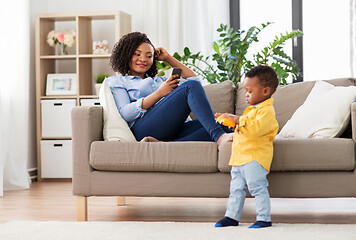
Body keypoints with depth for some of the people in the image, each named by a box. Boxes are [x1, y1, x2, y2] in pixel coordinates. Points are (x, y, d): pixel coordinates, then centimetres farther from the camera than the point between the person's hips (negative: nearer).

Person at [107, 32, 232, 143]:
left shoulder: (159, 80, 39)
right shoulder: (115, 81, 21)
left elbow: (194, 79, 37)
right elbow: (124, 113, 1)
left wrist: (168, 58, 33)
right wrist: (159, 93, -5)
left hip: (174, 130, 6)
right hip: (143, 129, -6)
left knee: (223, 125, -26)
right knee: (190, 87, -23)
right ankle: (218, 135, -39)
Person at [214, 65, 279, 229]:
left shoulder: (267, 111, -12)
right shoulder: (252, 109, 22)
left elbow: (255, 128, -28)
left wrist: (238, 119, -25)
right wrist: (228, 118, 26)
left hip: (255, 158, -10)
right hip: (240, 157, 10)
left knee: (257, 187, -10)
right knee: (236, 188, 12)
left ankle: (264, 218, -3)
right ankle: (232, 216, 18)